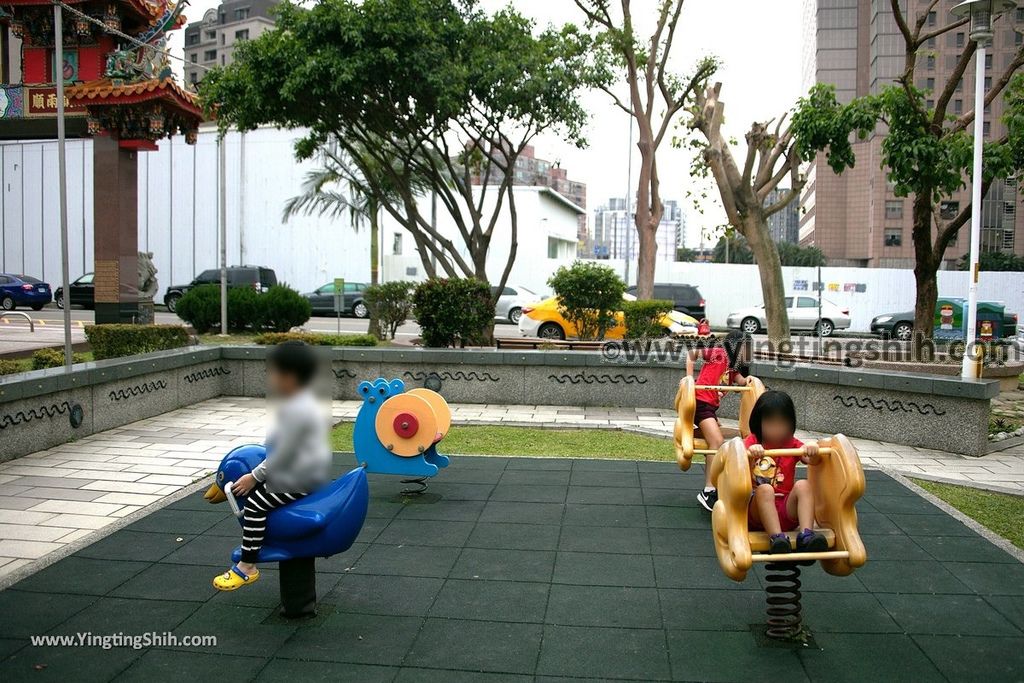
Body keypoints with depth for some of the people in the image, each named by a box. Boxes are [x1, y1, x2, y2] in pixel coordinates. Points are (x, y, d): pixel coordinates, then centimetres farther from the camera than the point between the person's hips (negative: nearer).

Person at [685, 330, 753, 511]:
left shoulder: (732, 367, 18)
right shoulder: (720, 354, -5)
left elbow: (741, 381, 3)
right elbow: (692, 353, -6)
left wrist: (748, 379, -17)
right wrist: (689, 377, -10)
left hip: (711, 407, 10)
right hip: (701, 402, -10)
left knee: (716, 445, 14)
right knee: (717, 443, -19)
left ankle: (709, 492, 21)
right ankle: (709, 491, -18)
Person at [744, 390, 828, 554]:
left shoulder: (793, 445, 12)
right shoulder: (752, 443, 5)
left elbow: (813, 461, -6)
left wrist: (813, 452, -30)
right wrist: (751, 455, -36)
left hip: (786, 510, 2)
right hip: (756, 511, -2)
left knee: (803, 485, -24)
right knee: (765, 489, -32)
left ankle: (806, 535, -39)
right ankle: (777, 538, -46)